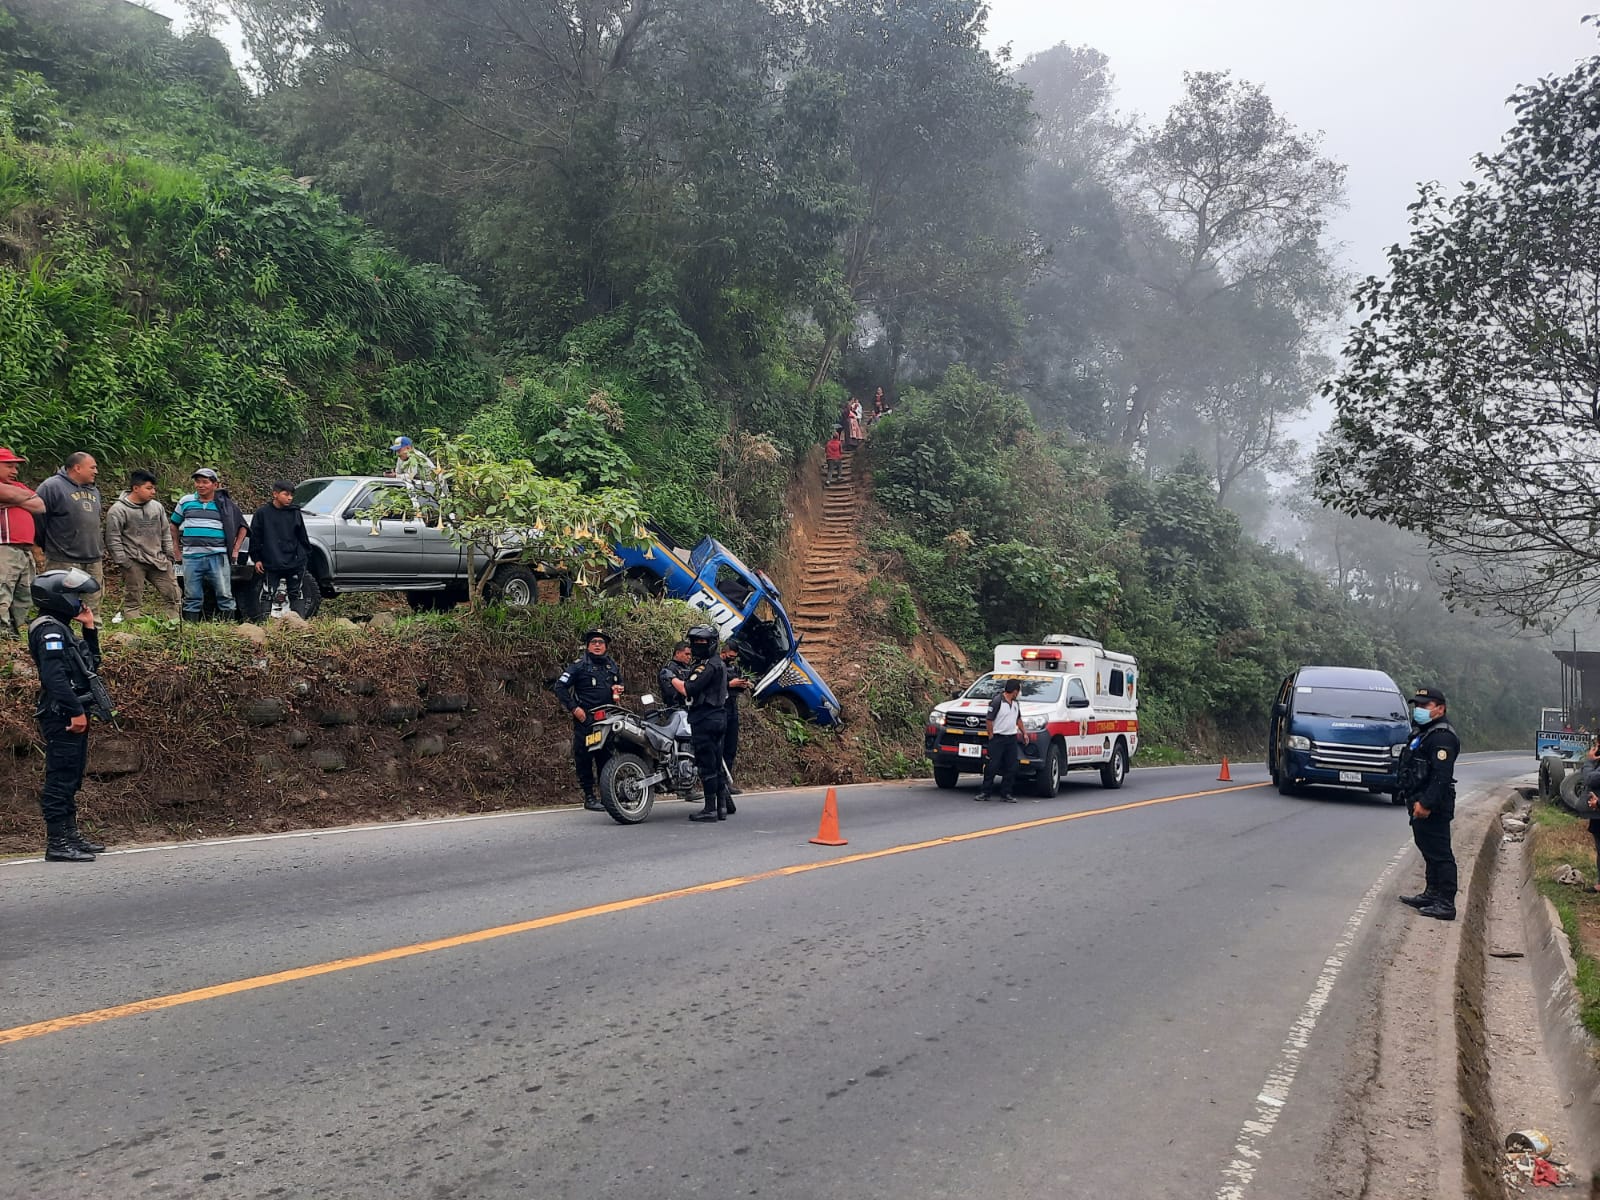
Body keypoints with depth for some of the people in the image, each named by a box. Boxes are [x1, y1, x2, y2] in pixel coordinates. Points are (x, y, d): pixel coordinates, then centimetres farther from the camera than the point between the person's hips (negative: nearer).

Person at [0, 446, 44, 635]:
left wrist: (16, 501, -4)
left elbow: (41, 506, 13)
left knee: (24, 601, 11)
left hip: (26, 551, 9)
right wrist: (27, 496, 5)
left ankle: (20, 632, 16)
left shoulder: (20, 487, 25)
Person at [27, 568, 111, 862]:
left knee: (70, 779, 15)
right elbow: (55, 676, -22)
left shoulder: (62, 629, 18)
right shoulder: (49, 629, -12)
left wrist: (89, 628, 17)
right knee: (60, 777, -8)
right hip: (62, 716, -10)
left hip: (72, 714, 10)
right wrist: (76, 711, -23)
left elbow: (92, 664, 25)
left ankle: (70, 835, 22)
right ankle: (57, 843, -5)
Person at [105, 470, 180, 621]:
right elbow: (113, 538, -8)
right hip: (133, 562, -5)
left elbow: (166, 532, 18)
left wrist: (169, 553, 12)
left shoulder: (157, 507, 9)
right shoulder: (118, 510, -8)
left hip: (158, 560, 5)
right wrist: (121, 561, -12)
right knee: (133, 600, -1)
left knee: (172, 593, 4)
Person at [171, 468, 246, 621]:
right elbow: (174, 524, 22)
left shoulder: (226, 505, 6)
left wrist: (235, 549, 7)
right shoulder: (186, 502, 11)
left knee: (225, 595, -3)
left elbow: (242, 526, 15)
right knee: (192, 598, 6)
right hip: (191, 556, 2)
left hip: (217, 556, -2)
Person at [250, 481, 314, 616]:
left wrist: (306, 556, 10)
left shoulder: (295, 513, 4)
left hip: (295, 564, 2)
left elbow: (303, 538, 10)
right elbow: (255, 538, 2)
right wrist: (257, 559, 1)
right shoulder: (262, 513, -1)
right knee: (269, 596, 5)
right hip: (271, 564, -2)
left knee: (297, 595, 5)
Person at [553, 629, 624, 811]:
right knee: (584, 757, -5)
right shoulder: (578, 666, -1)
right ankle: (589, 797, 1)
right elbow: (560, 687, -5)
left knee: (607, 757, 7)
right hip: (585, 719, -5)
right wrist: (574, 708, -11)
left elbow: (619, 684, 34)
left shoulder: (613, 666, 17)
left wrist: (619, 689, 10)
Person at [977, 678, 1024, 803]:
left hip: (1012, 738, 7)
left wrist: (1023, 733, 23)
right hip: (998, 738, -7)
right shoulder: (997, 702, -12)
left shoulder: (1016, 703, 12)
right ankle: (985, 792, 2)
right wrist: (991, 736, -9)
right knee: (992, 766, -6)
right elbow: (989, 721, -10)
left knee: (1011, 768, 5)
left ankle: (1006, 793, 11)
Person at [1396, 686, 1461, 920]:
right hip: (1421, 803, 11)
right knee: (1428, 851, 18)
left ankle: (1446, 903, -5)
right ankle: (1432, 894, 28)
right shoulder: (1424, 733, 19)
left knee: (1440, 854, -7)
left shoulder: (1442, 737, -16)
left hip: (1433, 807, -11)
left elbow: (1441, 776, -24)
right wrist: (1414, 800, 22)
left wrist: (1426, 803, -27)